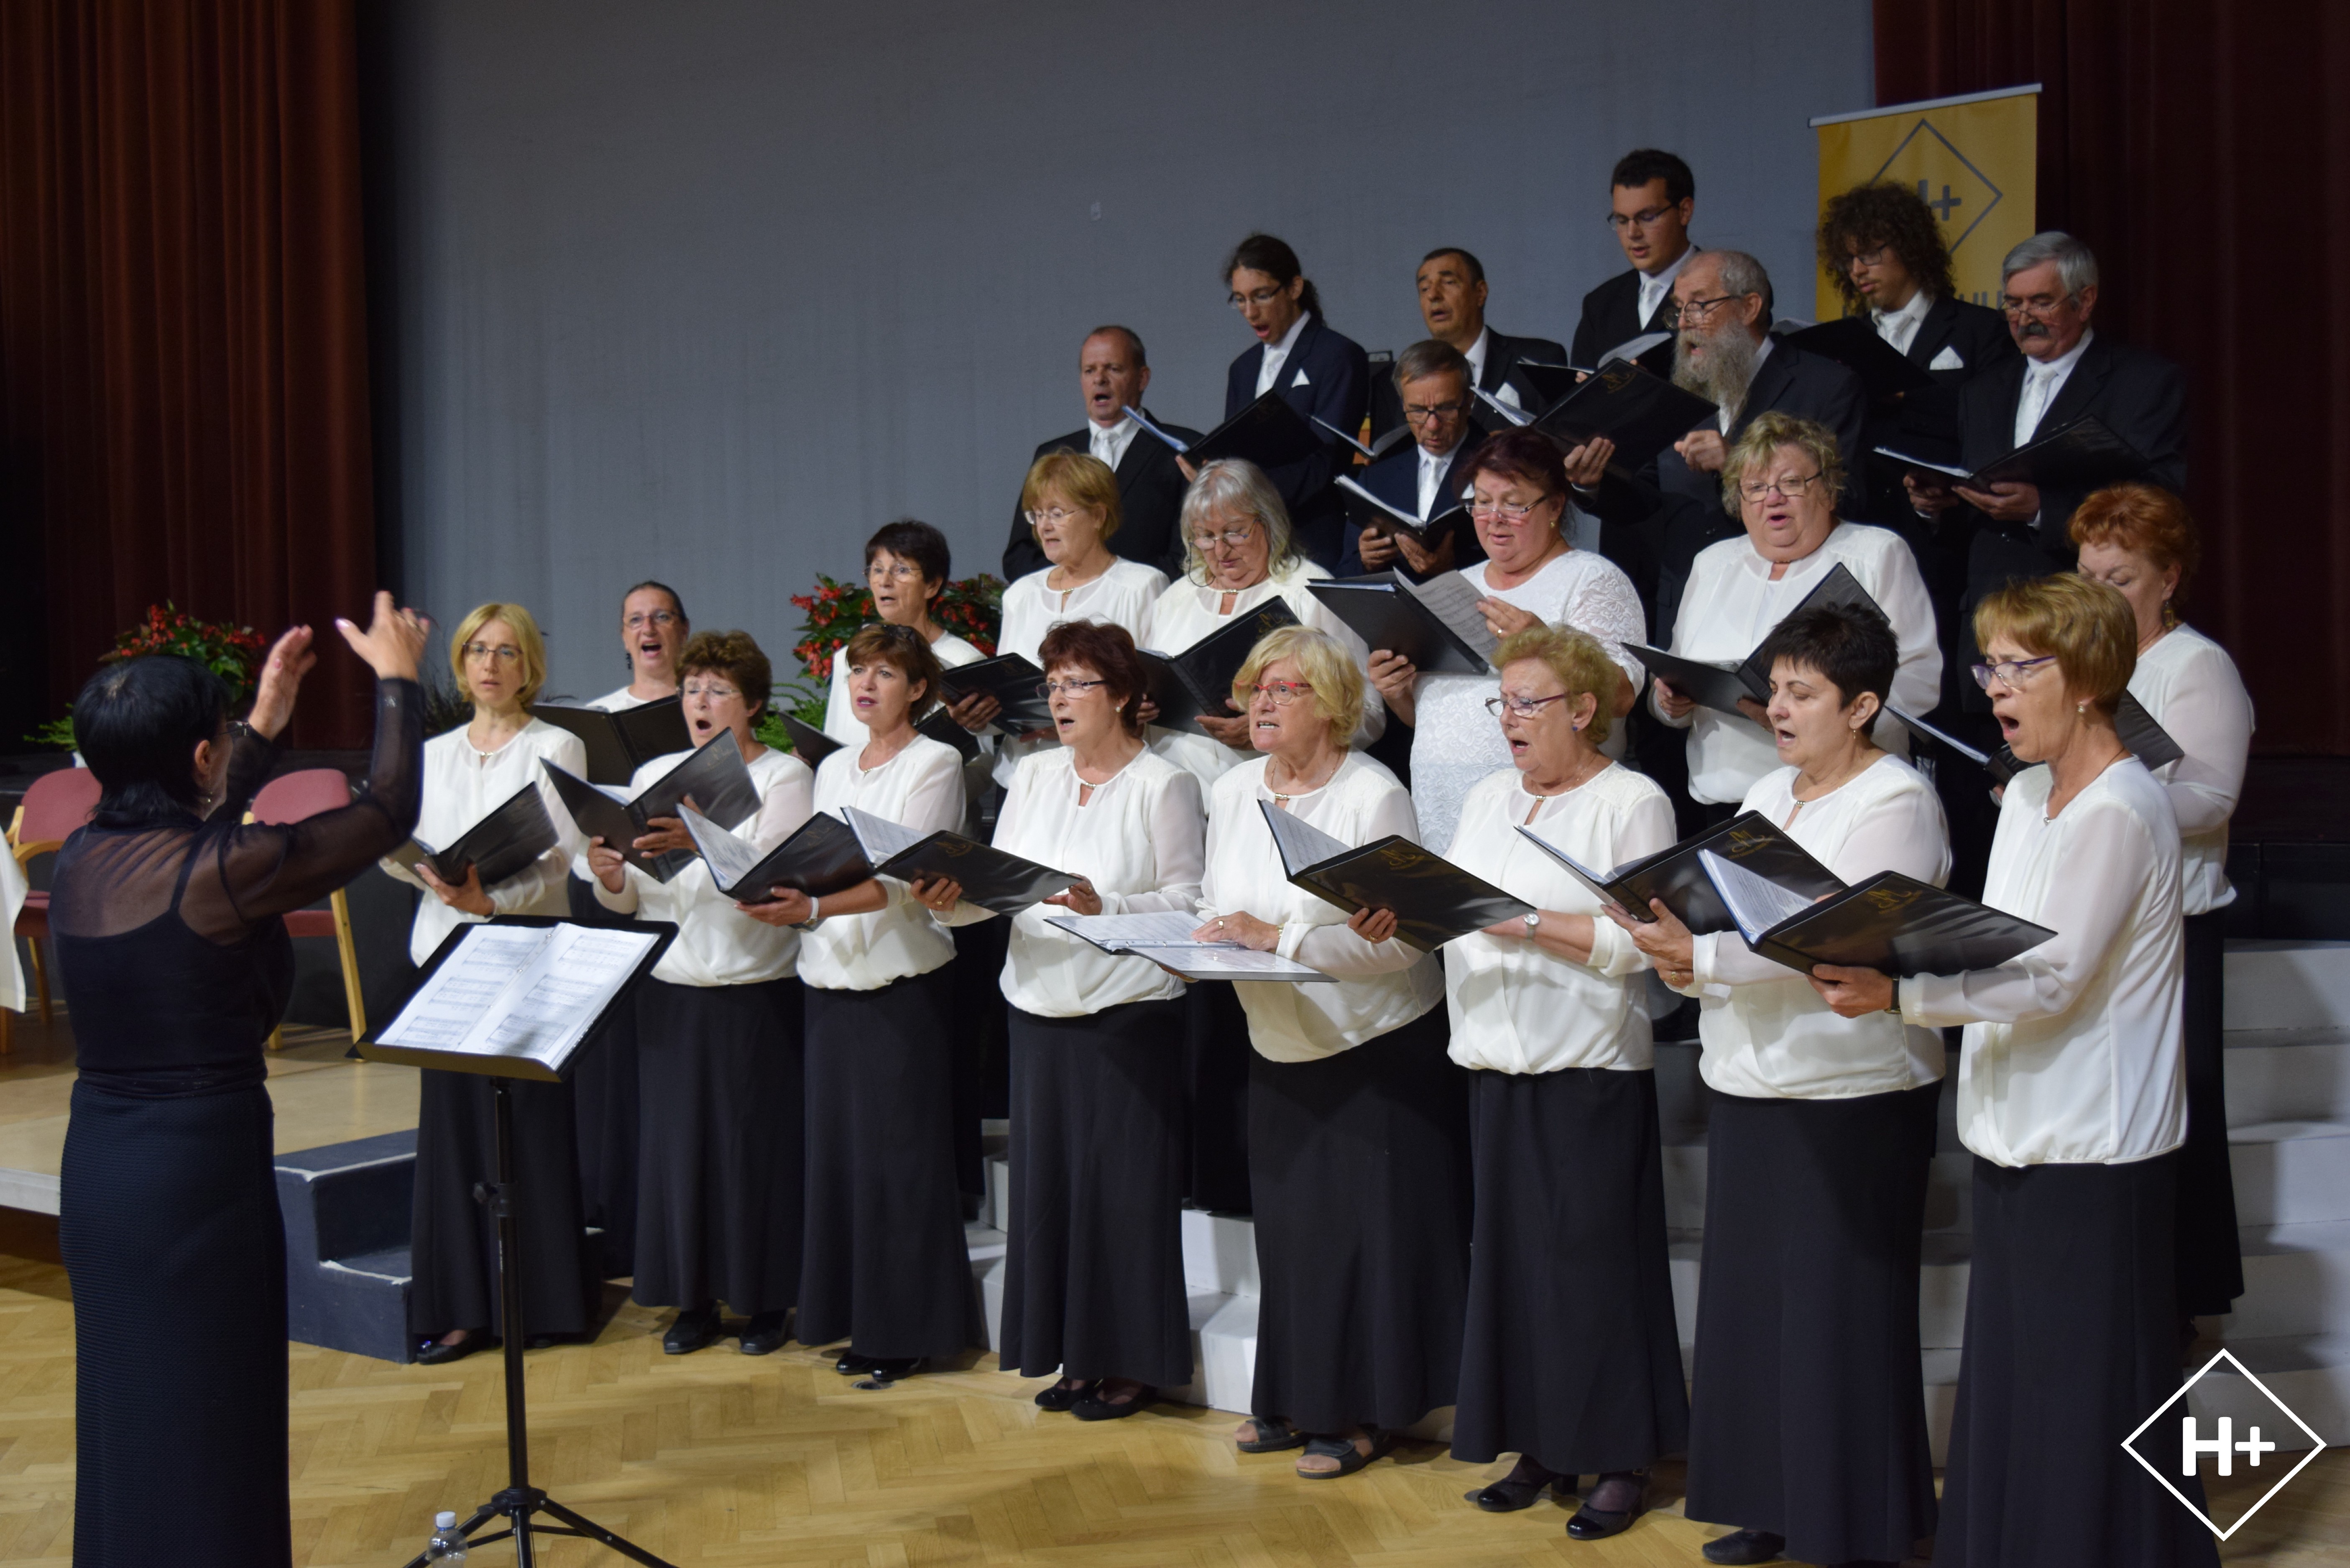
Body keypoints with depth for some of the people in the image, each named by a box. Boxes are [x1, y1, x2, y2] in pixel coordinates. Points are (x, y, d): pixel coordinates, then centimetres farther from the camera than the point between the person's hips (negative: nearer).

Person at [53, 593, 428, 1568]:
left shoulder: (79, 859, 1)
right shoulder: (225, 868, -19)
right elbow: (389, 811, -9)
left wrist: (264, 730, 28)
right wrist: (397, 679, 5)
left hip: (96, 1168, 7)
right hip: (200, 1175, -7)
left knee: (129, 1424, 20)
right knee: (202, 1442, 6)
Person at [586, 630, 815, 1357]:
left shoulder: (785, 776, -2)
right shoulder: (653, 776, 12)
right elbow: (629, 902, 9)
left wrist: (701, 844, -36)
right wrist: (611, 877, -13)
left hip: (757, 988, -4)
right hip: (671, 986, 4)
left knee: (758, 1137, 0)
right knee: (677, 1135, 5)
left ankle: (766, 1297, 13)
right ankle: (694, 1298, 17)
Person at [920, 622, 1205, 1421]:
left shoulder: (1164, 784, -5)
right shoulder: (1035, 775, 12)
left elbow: (1187, 900, -10)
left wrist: (1103, 906, -24)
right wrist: (952, 900, -11)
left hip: (1129, 1012, -6)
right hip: (1040, 1004, 6)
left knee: (1123, 1183, -2)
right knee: (1048, 1176, 8)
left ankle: (1131, 1361, 10)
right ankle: (1076, 1354, 20)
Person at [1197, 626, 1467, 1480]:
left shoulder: (1373, 796, -16)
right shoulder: (1231, 792, 5)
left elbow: (1398, 939, -23)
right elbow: (1219, 911, 13)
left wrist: (1277, 935, -27)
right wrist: (1204, 945, -10)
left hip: (1382, 1051, -6)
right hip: (1281, 1050, 6)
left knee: (1368, 1231, 0)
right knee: (1288, 1226, 12)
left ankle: (1366, 1411, 12)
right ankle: (1299, 1400, 25)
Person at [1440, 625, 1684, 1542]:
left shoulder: (1633, 803, -4)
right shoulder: (1488, 799, 16)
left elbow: (1636, 942, -14)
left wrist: (1527, 922, -19)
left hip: (1591, 1070, -6)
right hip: (1498, 1062, 6)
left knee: (1597, 1260, -2)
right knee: (1512, 1254, 8)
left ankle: (1623, 1460, 8)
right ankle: (1542, 1447, 19)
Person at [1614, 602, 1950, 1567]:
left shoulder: (1895, 802, -10)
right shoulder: (1769, 794, 15)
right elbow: (1729, 917, 14)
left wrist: (1701, 956, -28)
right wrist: (1678, 952, -7)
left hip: (1851, 1095, -8)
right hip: (1748, 1086, 8)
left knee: (1839, 1312, -1)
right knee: (1750, 1300, 12)